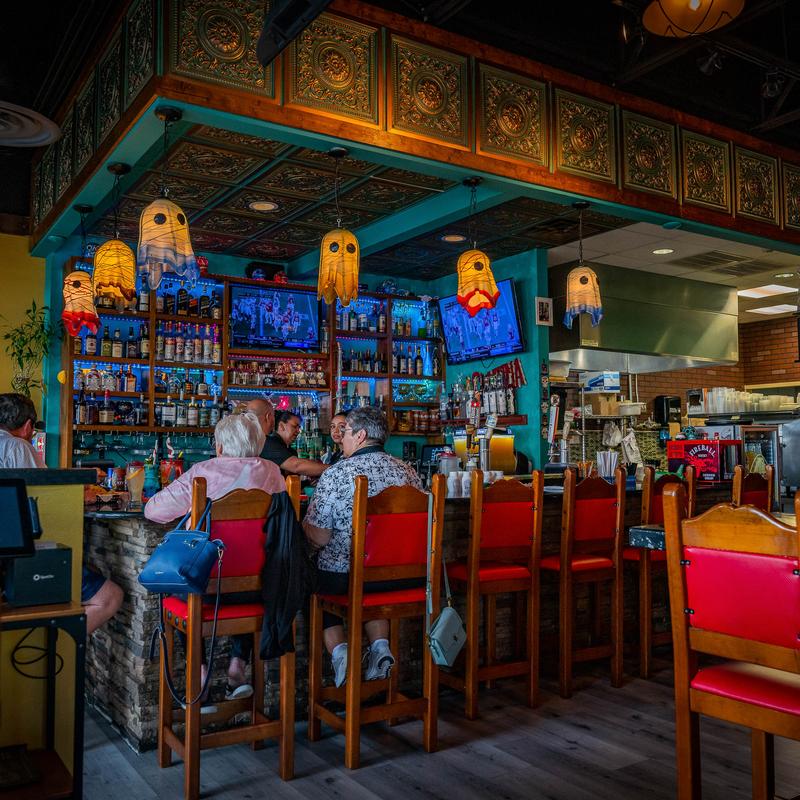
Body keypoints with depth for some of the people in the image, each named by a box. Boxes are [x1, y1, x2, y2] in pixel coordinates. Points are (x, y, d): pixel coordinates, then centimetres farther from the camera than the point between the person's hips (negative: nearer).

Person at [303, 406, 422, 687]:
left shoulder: (335, 475, -13)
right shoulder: (407, 471, 2)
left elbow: (319, 538, -12)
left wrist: (304, 524, 11)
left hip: (344, 578, -4)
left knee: (313, 583, 27)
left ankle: (339, 651, 8)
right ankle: (380, 645, 16)